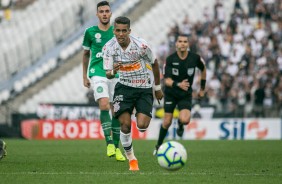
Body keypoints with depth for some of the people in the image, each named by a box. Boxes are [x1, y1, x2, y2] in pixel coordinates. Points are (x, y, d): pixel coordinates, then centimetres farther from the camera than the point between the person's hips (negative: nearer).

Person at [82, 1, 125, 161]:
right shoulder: (90, 32, 4)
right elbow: (86, 54, 15)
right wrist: (85, 76, 15)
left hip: (115, 75, 2)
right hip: (98, 74, -2)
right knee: (104, 106, -22)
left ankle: (116, 147, 13)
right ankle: (109, 143, -19)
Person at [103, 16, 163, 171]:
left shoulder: (141, 45, -18)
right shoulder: (108, 48, -11)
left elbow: (154, 64, 0)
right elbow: (108, 75, -7)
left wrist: (158, 88, 10)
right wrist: (113, 72, -33)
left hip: (144, 89, -1)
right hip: (124, 87, 1)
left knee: (142, 125, -17)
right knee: (125, 124, -14)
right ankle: (131, 158, 7)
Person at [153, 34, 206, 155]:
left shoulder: (195, 58, -11)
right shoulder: (170, 59, -15)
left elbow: (203, 69, 11)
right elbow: (167, 80, -20)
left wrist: (202, 88, 15)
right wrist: (178, 84, -40)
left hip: (186, 95, 0)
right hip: (170, 94, 0)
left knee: (185, 120, -21)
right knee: (167, 122, -3)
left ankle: (180, 125, 18)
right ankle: (159, 146, 19)